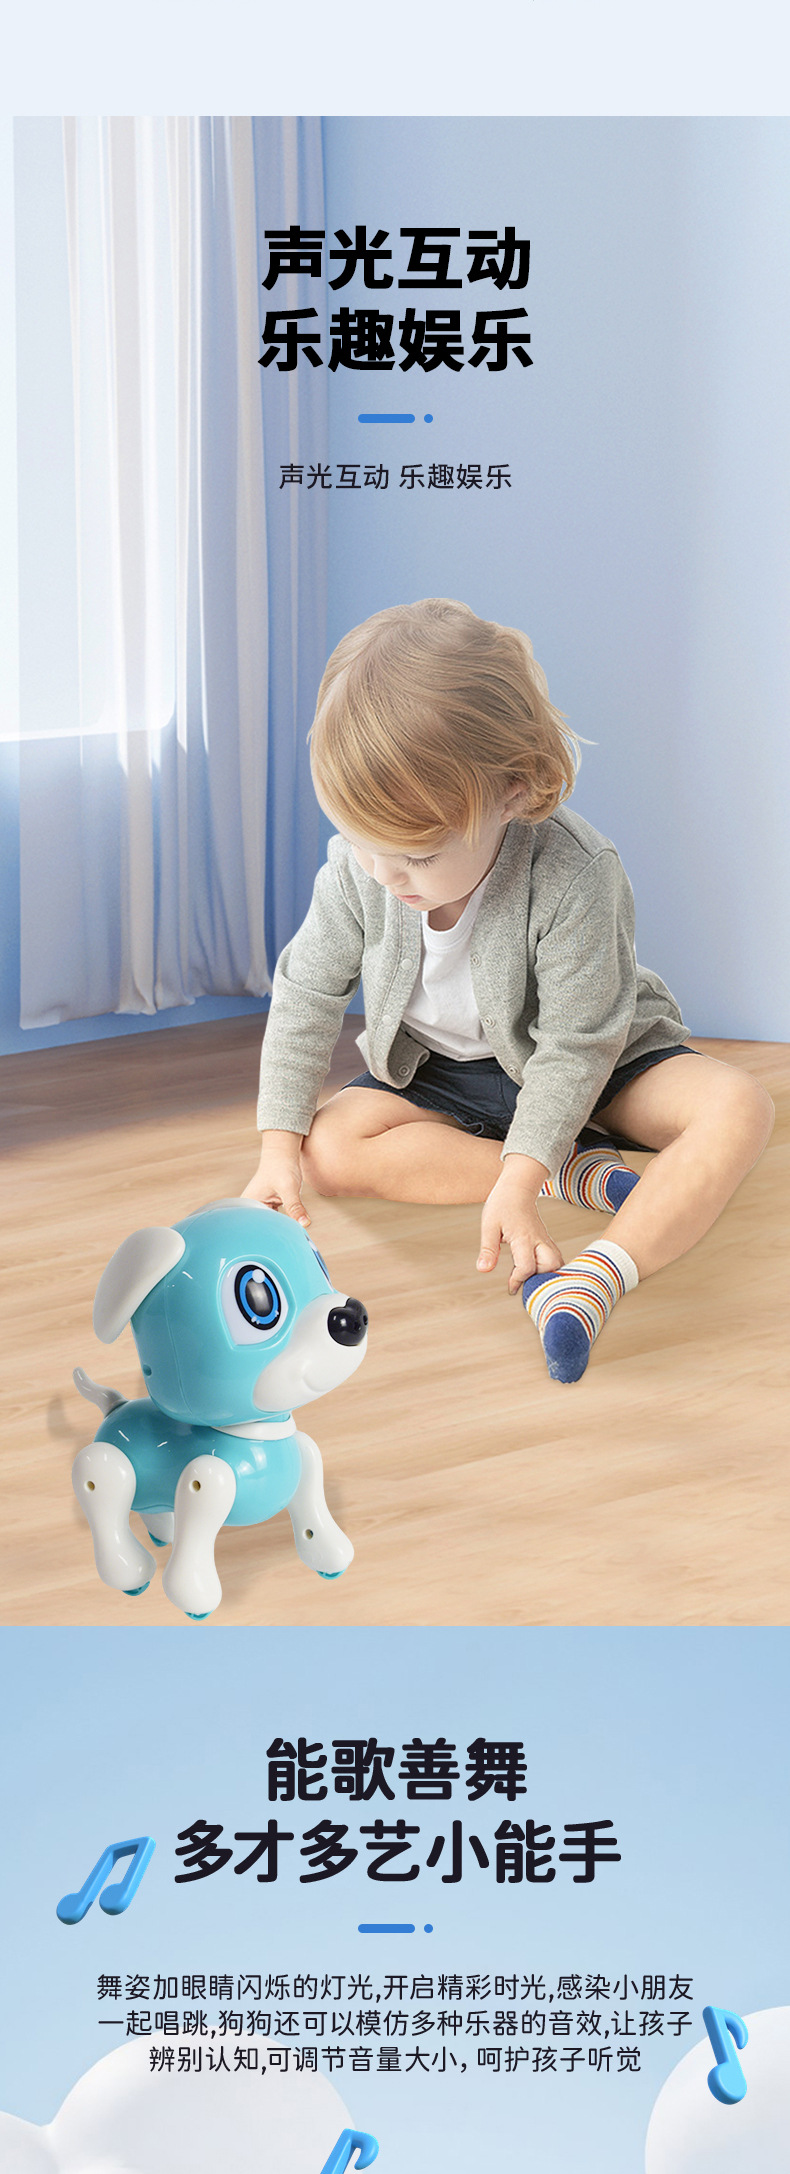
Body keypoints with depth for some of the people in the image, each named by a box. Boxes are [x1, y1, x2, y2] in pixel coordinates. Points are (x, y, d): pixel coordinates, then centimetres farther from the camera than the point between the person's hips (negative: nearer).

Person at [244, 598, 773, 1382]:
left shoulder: (573, 878, -34)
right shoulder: (357, 868, -21)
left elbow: (576, 1044, -28)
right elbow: (306, 994, -8)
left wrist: (519, 1181, -35)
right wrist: (279, 1145, -14)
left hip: (596, 1065, -4)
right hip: (440, 1074, 4)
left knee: (737, 1108, -29)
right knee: (330, 1147, -23)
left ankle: (597, 1275, -49)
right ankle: (580, 1172, -23)